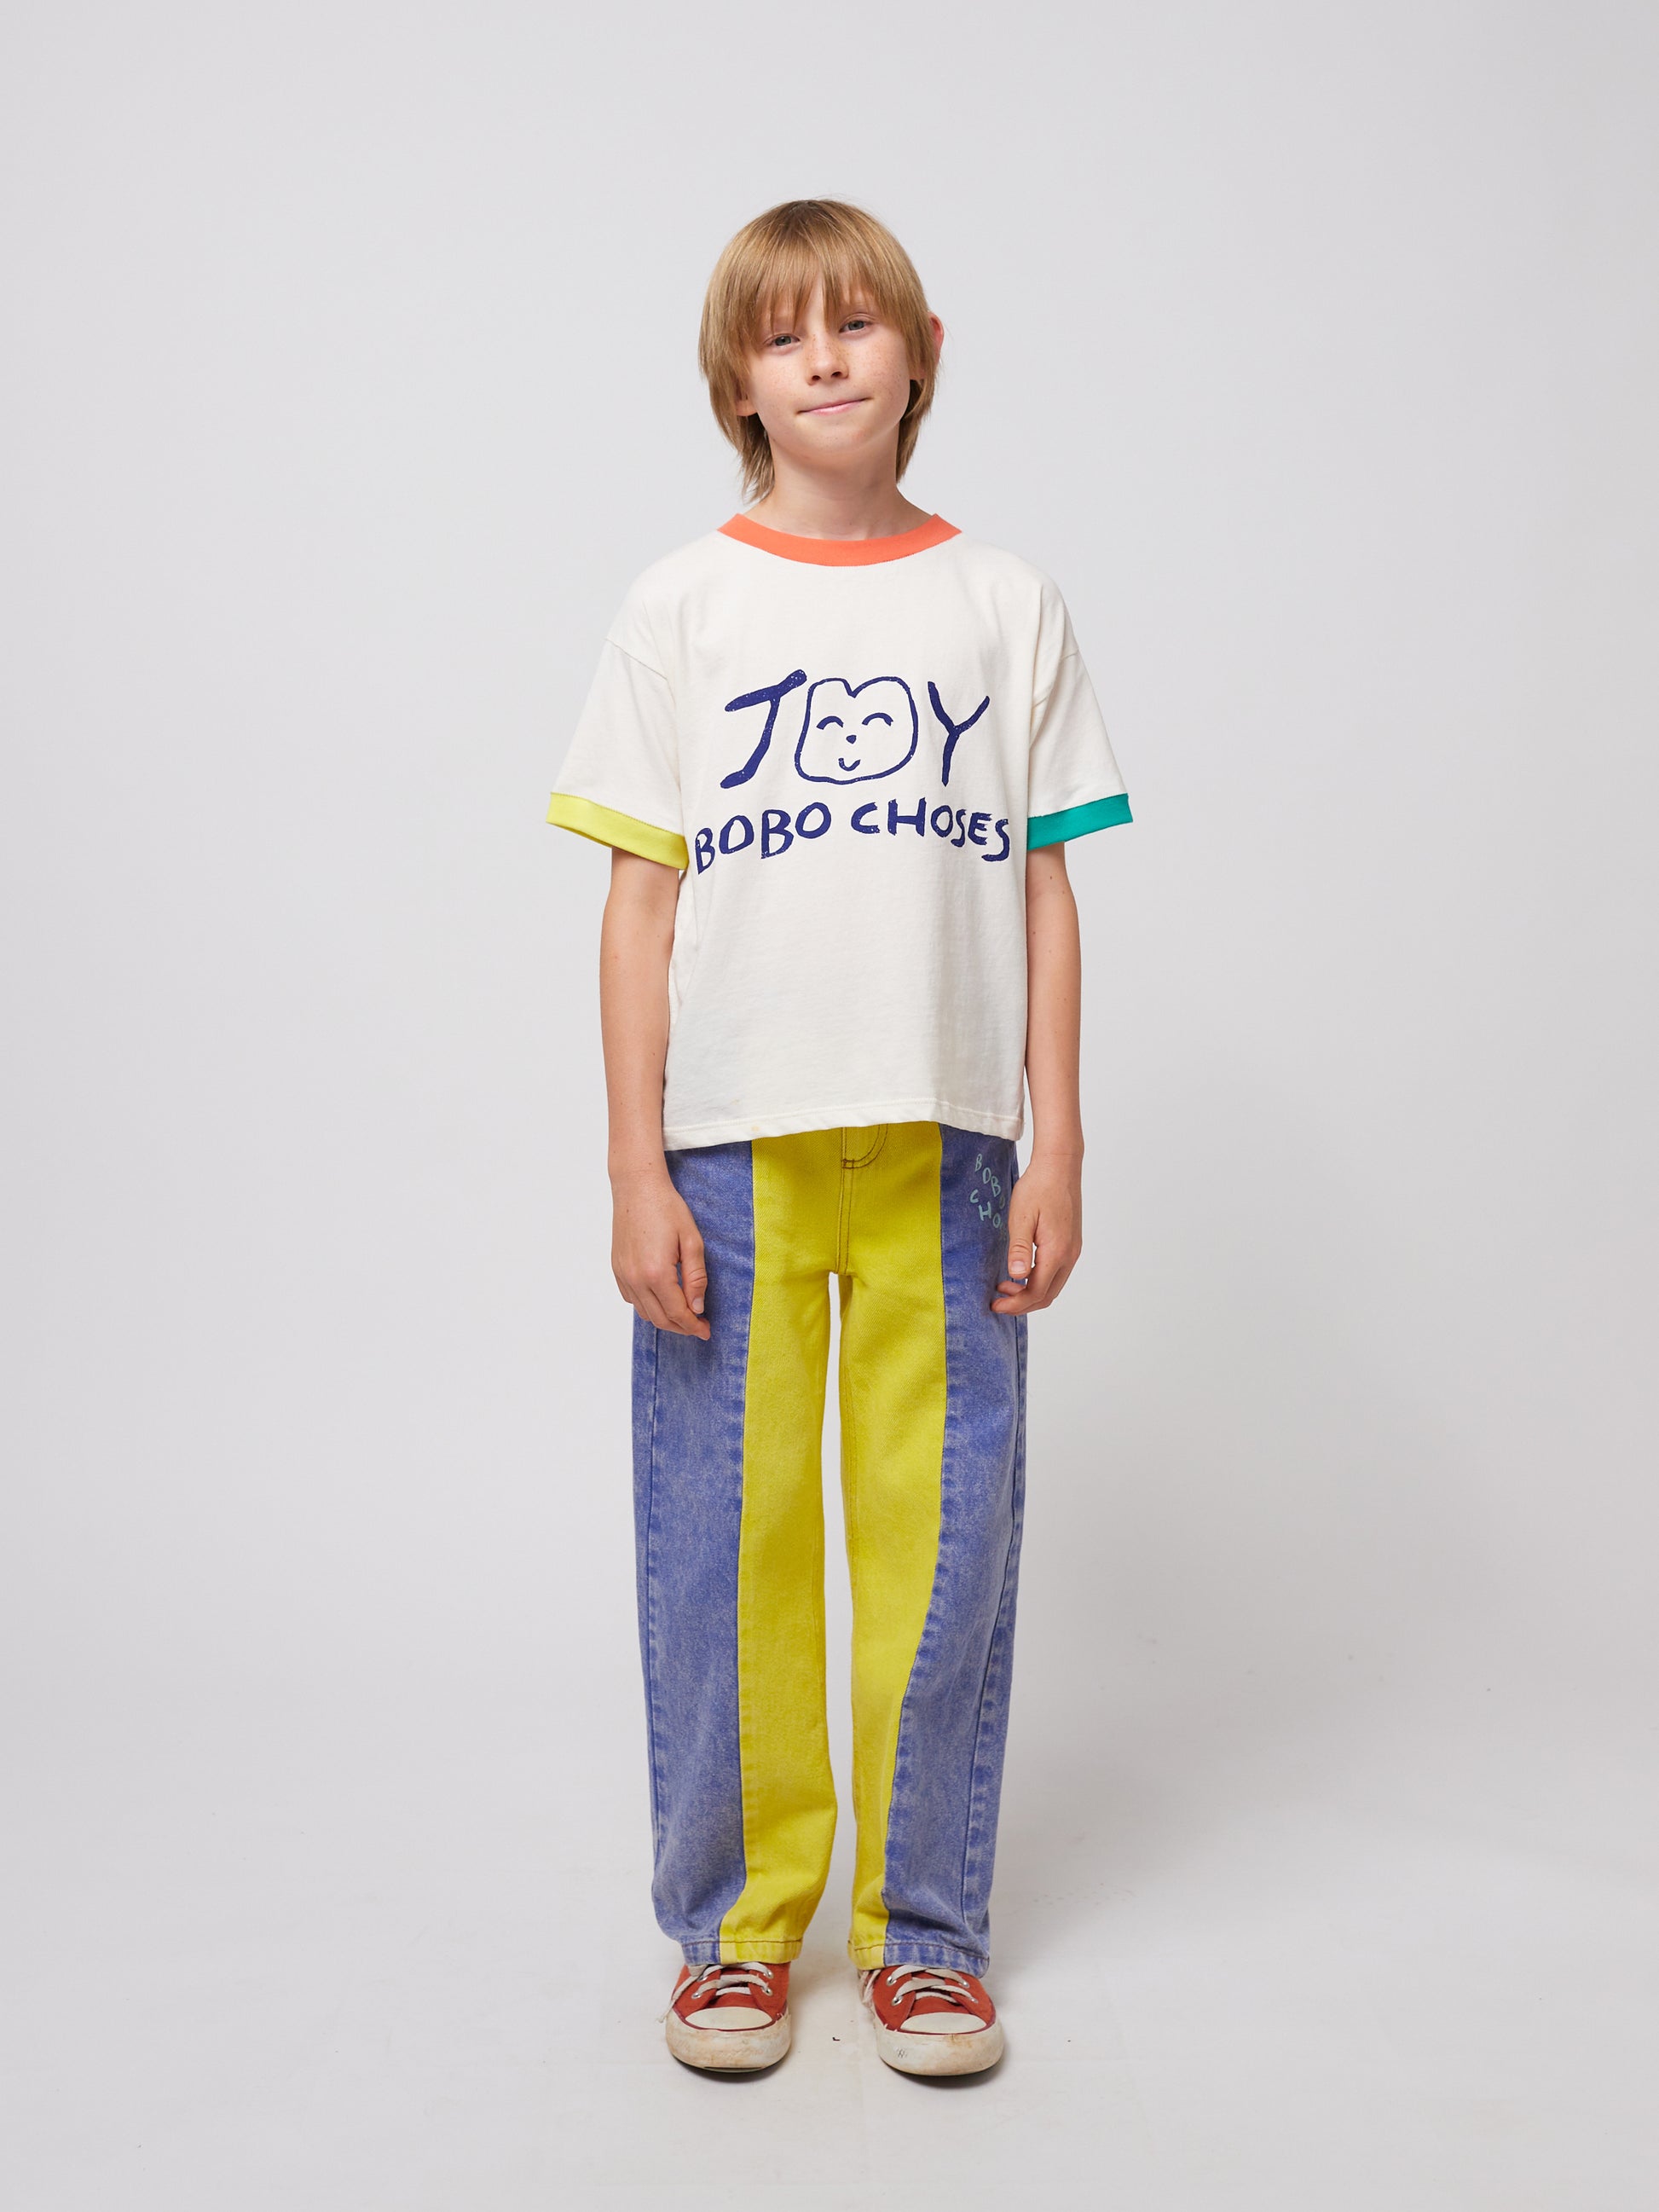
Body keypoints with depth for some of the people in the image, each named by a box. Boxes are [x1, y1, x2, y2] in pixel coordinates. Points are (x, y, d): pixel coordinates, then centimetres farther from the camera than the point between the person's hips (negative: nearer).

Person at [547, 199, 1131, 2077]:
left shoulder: (1005, 605, 9)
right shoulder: (683, 608, 5)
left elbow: (1042, 891, 7)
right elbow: (642, 901, 2)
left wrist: (1056, 1148, 1)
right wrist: (636, 1170, -4)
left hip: (943, 1146, 1)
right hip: (729, 1147, 0)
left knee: (942, 1537, 5)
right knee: (726, 1541, 4)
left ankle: (925, 1933, 22)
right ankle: (737, 1924, 23)